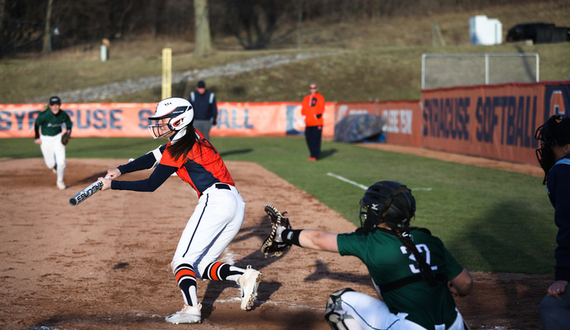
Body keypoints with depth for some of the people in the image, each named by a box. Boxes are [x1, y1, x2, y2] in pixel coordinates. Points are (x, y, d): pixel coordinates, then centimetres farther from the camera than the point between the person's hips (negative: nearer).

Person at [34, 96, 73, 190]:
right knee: (51, 164, 2)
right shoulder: (44, 115, -24)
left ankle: (60, 181, 15)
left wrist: (68, 133, -15)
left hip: (58, 137, 1)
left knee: (61, 162, -10)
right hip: (46, 139, -1)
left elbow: (69, 124, 3)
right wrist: (37, 138, -4)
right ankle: (54, 165, 42)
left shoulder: (63, 115, -16)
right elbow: (36, 125, -6)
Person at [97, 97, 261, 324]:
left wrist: (113, 185, -1)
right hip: (236, 204, 9)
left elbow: (151, 185, -6)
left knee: (182, 260, -8)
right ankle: (244, 276, -7)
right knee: (201, 266, 12)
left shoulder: (179, 148, -8)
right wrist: (121, 170, 5)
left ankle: (191, 309, -24)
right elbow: (153, 158, 18)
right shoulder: (191, 136, 19)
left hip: (215, 200, -9)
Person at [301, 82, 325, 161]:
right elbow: (304, 108, 16)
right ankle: (313, 154, 14)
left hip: (317, 122, -5)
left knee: (316, 139, -11)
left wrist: (319, 114, -23)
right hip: (308, 123, 5)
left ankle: (315, 156, -11)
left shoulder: (320, 97, 6)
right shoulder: (306, 98, 19)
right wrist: (304, 115, -4)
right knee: (308, 138, 1)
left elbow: (322, 108, -4)